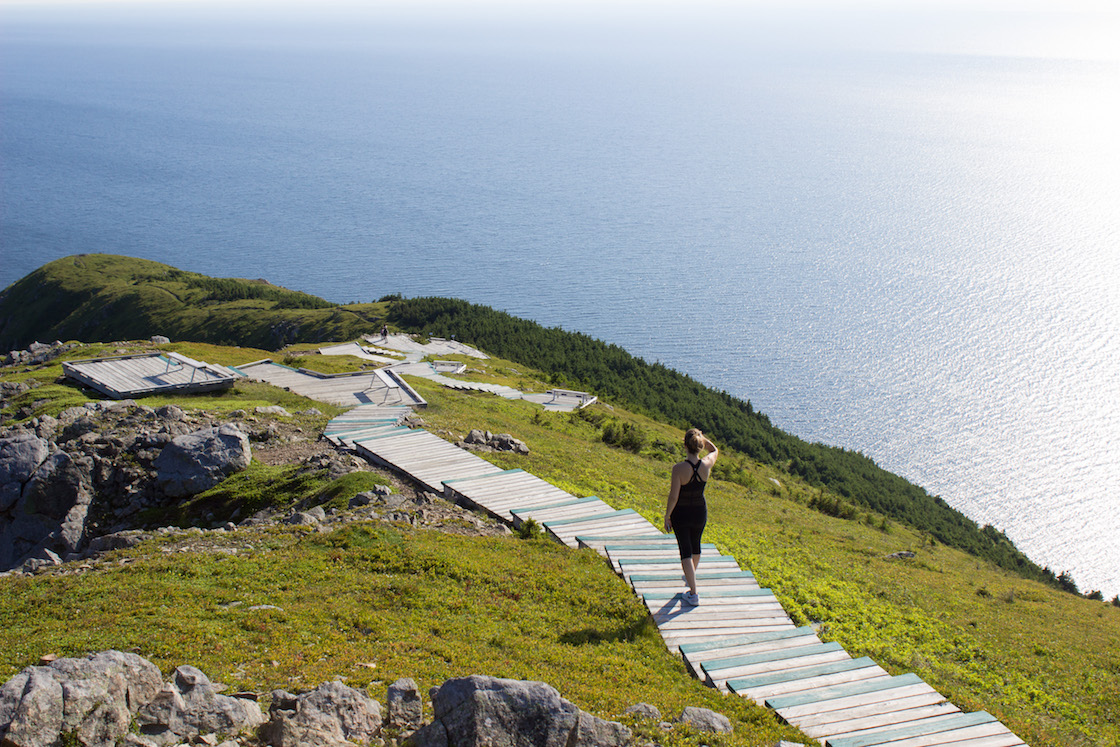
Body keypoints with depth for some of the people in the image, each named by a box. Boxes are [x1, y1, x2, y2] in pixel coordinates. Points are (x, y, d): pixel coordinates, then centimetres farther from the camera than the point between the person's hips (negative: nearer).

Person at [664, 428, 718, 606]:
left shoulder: (679, 468, -25)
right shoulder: (707, 464, -14)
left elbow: (673, 496, -21)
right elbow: (715, 450, 11)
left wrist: (667, 516, -8)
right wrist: (702, 437, -1)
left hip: (681, 513, -4)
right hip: (700, 512, 4)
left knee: (686, 551, 5)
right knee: (695, 545, 27)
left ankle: (693, 593, 1)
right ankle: (691, 576, 51)